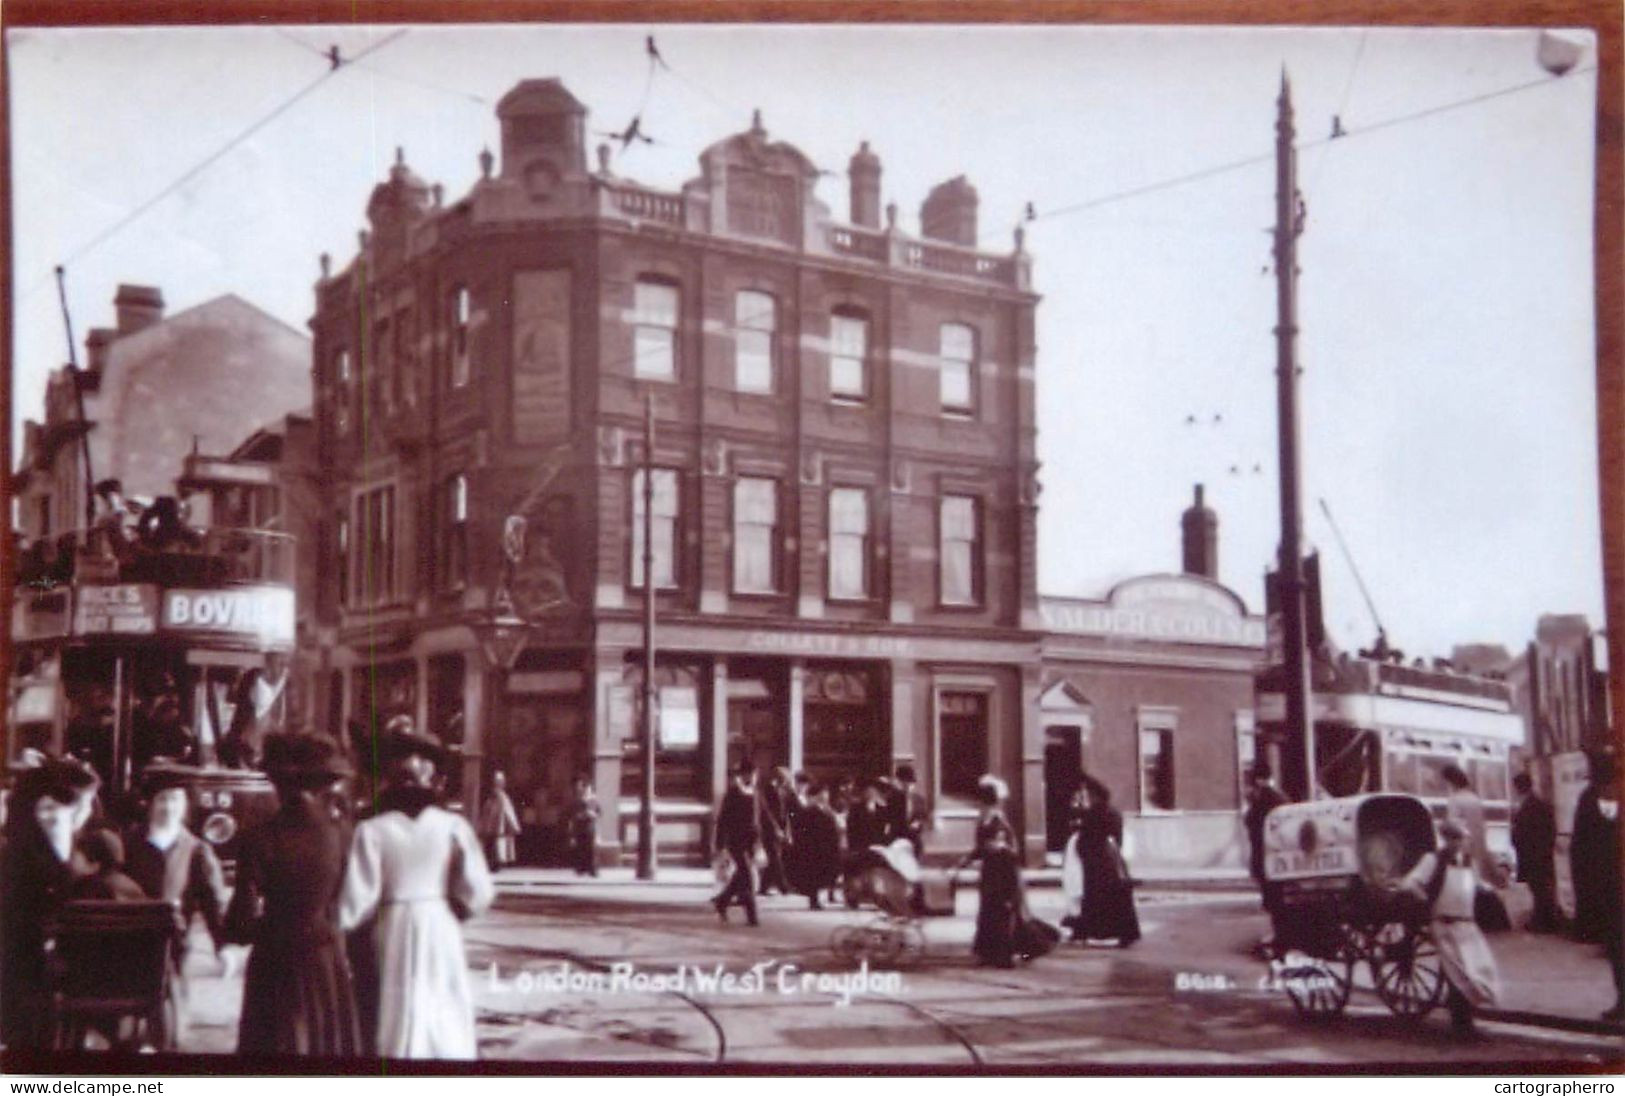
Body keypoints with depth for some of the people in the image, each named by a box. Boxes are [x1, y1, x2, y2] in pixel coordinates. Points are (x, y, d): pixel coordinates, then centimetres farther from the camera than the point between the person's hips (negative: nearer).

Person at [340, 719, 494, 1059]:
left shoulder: (371, 831, -10)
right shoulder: (452, 826, -7)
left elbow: (356, 905, -12)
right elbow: (476, 895, -6)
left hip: (393, 933, -1)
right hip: (442, 933, 1)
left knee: (399, 1022, 8)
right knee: (447, 1027, 10)